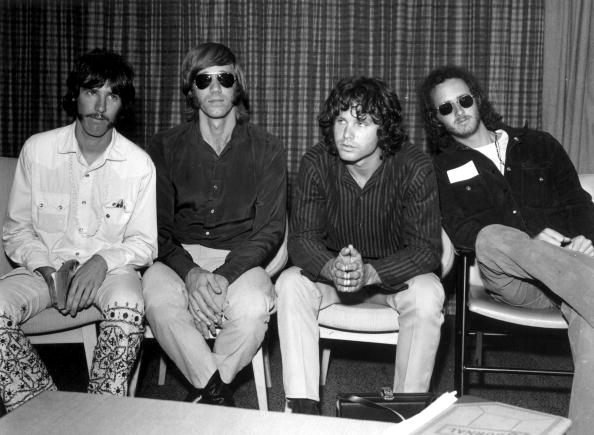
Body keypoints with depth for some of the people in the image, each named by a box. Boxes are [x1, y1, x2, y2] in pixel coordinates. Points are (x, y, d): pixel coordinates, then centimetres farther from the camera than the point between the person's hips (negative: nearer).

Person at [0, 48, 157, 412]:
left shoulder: (138, 164, -5)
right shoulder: (37, 150, -3)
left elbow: (144, 243, 0)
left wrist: (103, 262, -20)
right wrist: (46, 270, -14)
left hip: (110, 269, -1)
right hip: (45, 267, 2)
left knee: (128, 307, -35)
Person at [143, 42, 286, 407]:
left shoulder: (267, 150, 3)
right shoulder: (166, 147, 6)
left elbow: (270, 230, -2)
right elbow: (159, 228, 0)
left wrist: (225, 275, -20)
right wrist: (190, 272, -21)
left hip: (242, 261, 0)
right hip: (181, 256, 1)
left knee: (253, 305, -34)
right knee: (158, 295, -34)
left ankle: (204, 392, -5)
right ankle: (218, 392, -15)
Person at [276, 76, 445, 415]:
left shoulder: (414, 167, -21)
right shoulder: (316, 164, -14)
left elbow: (427, 248, -24)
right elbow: (302, 239, -16)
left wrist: (369, 273, -41)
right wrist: (333, 269, -40)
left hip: (395, 273, -2)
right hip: (331, 270, 2)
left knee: (428, 294, -32)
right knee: (290, 283, -26)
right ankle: (303, 408, -21)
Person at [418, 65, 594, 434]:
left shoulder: (538, 145, 24)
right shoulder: (443, 169, 19)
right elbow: (461, 232, 3)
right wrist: (528, 239, -14)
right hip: (511, 278, -1)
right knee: (491, 238, -38)